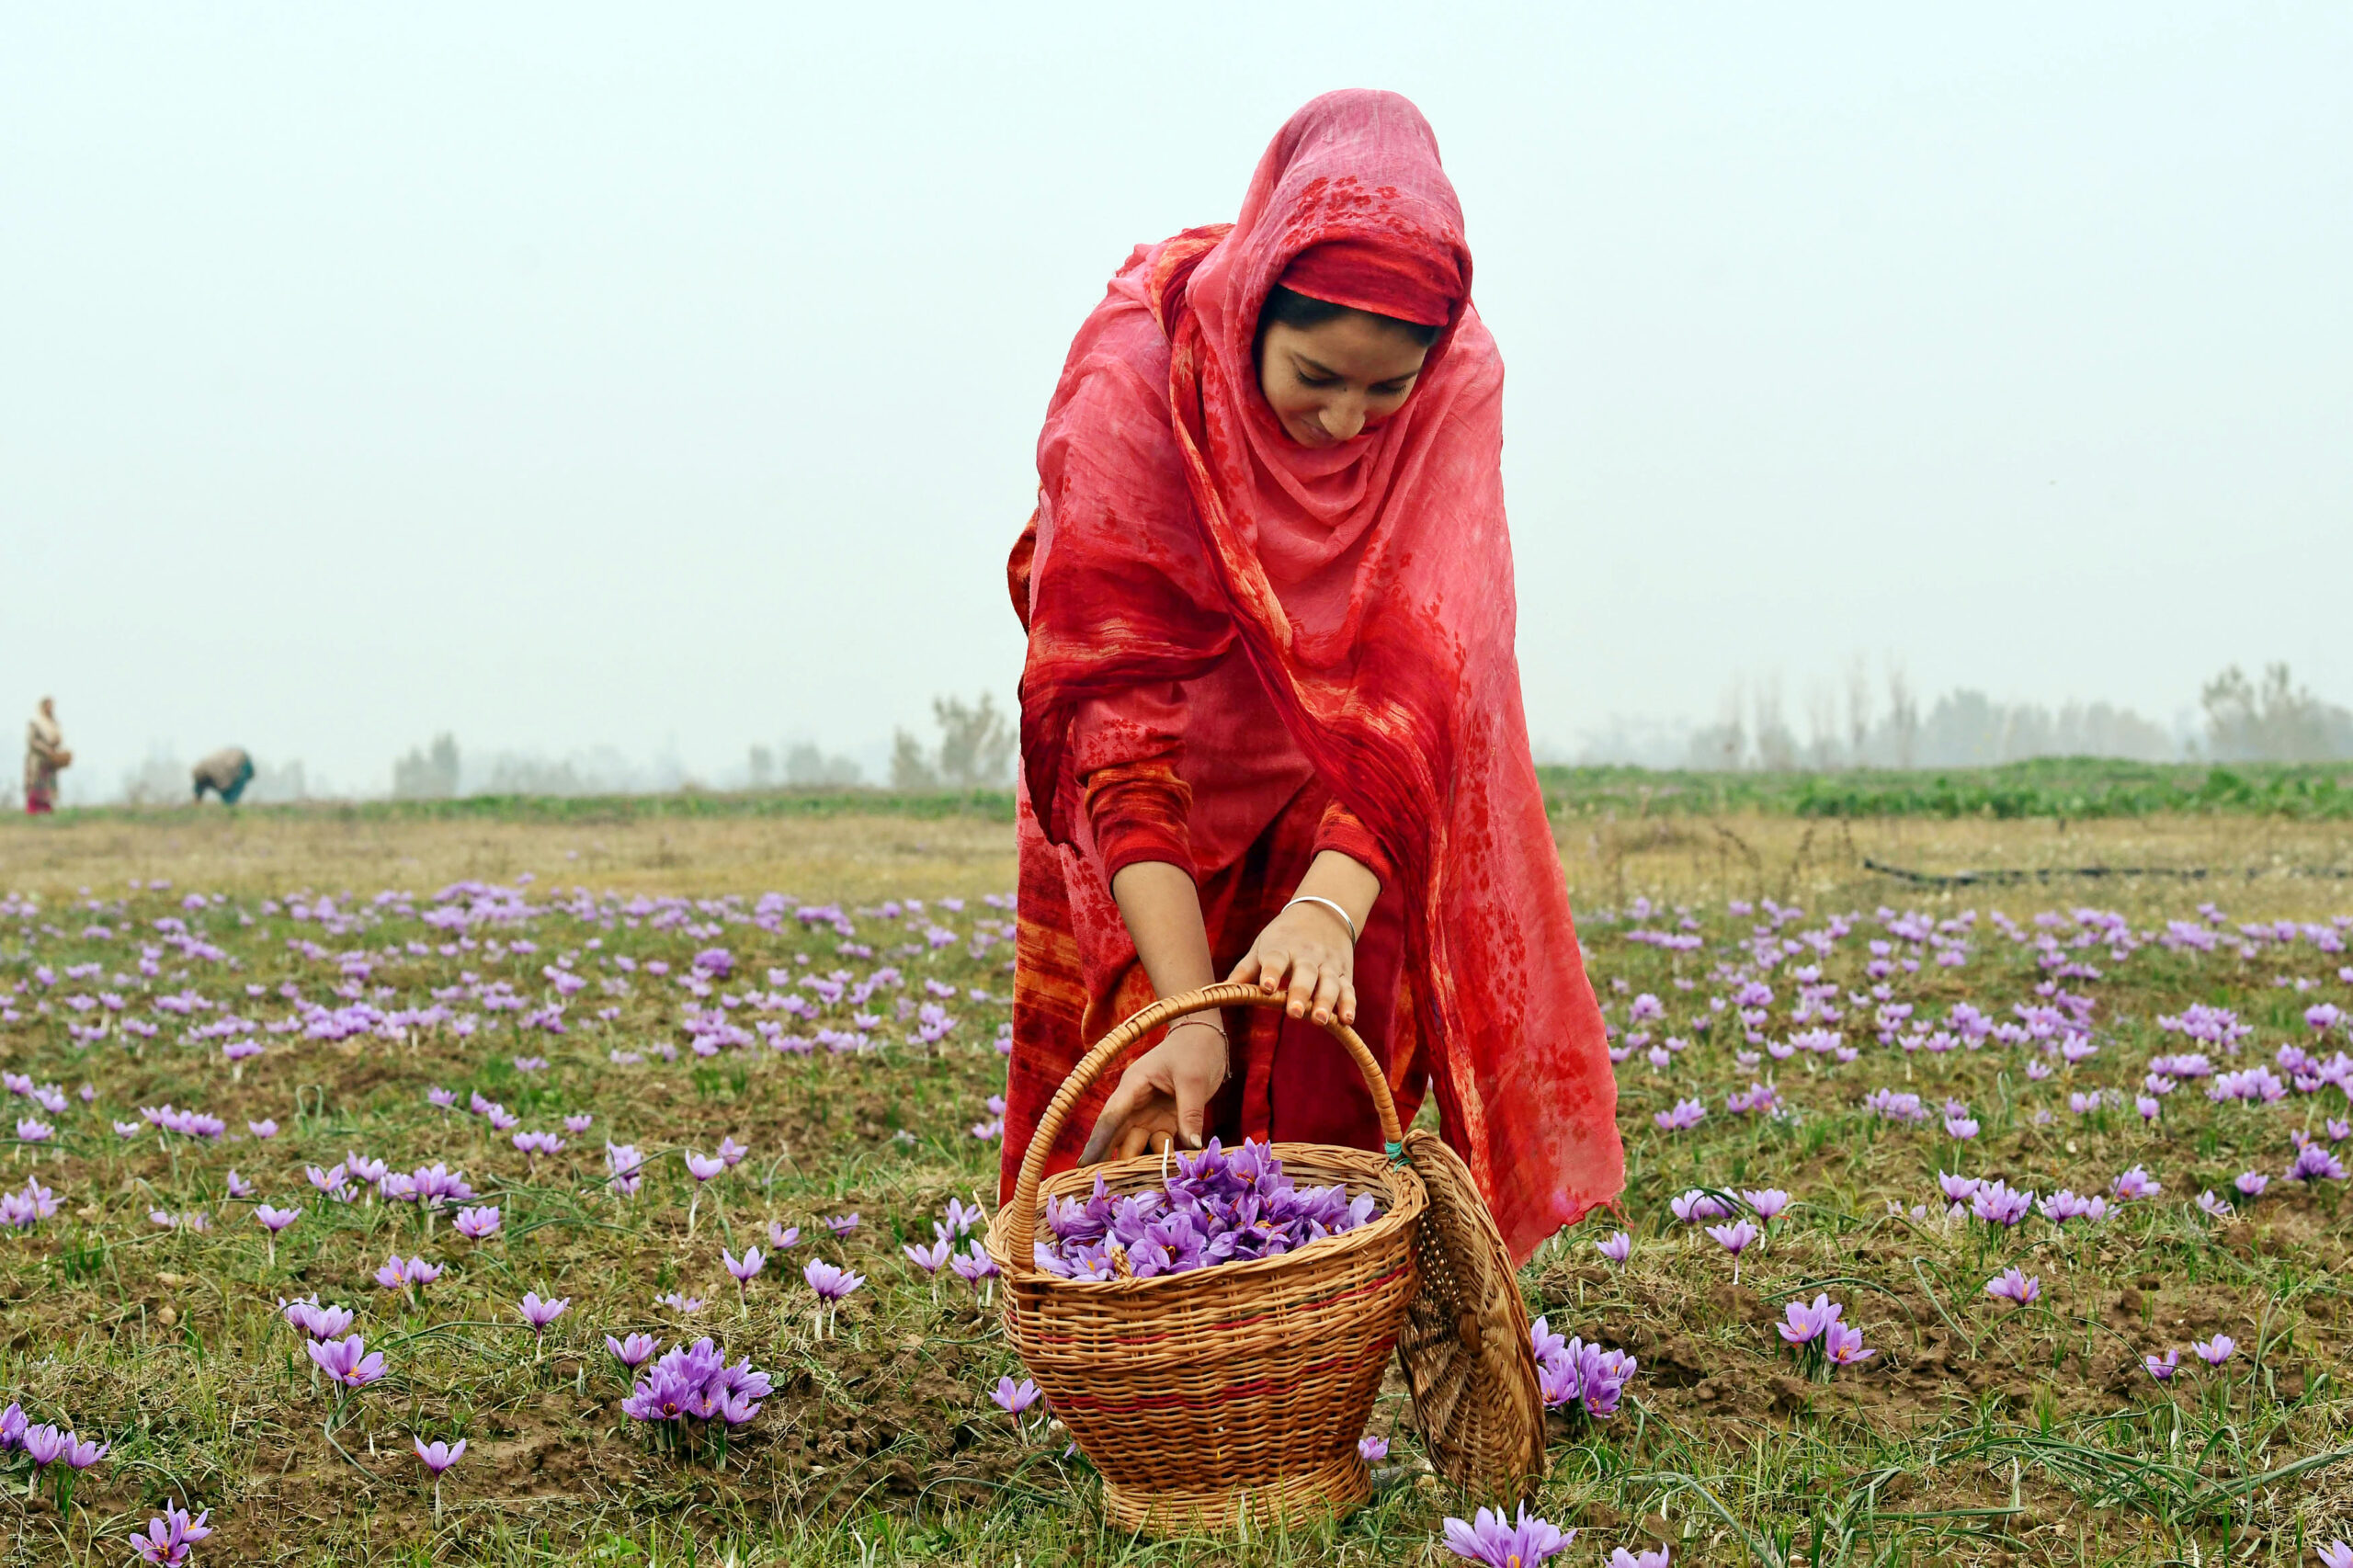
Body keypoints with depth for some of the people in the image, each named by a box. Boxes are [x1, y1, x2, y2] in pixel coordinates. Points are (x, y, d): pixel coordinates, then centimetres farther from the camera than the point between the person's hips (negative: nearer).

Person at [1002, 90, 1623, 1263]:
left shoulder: (1457, 383, -27)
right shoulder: (1133, 382, -33)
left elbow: (1422, 671, -34)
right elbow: (1119, 707, -37)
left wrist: (1333, 901, -51)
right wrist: (1185, 1011, -45)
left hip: (1347, 783, 1)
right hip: (1165, 761, -1)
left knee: (1324, 1103, -9)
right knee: (1148, 1109, -4)